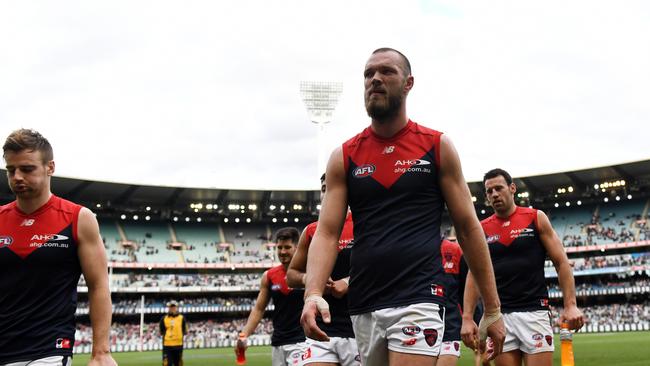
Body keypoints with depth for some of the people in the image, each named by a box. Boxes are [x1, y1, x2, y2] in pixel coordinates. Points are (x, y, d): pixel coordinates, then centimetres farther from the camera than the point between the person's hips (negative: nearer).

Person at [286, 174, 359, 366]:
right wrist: (307, 279, -3)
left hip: (358, 329, -3)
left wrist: (351, 281, -16)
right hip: (322, 329, 3)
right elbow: (291, 275, 19)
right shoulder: (311, 232, 11)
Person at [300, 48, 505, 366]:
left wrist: (492, 309, 4)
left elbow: (468, 228, 5)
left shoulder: (437, 146, 4)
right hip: (363, 307, 3)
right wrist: (312, 294, -18)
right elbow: (326, 233, 1)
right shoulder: (344, 157, 8)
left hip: (419, 299, -3)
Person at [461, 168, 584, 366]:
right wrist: (467, 318, -3)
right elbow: (474, 275, 8)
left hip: (534, 312, -2)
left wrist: (570, 305, -9)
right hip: (499, 316, 2)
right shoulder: (482, 229, 9)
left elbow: (561, 263, 2)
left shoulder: (536, 218, 4)